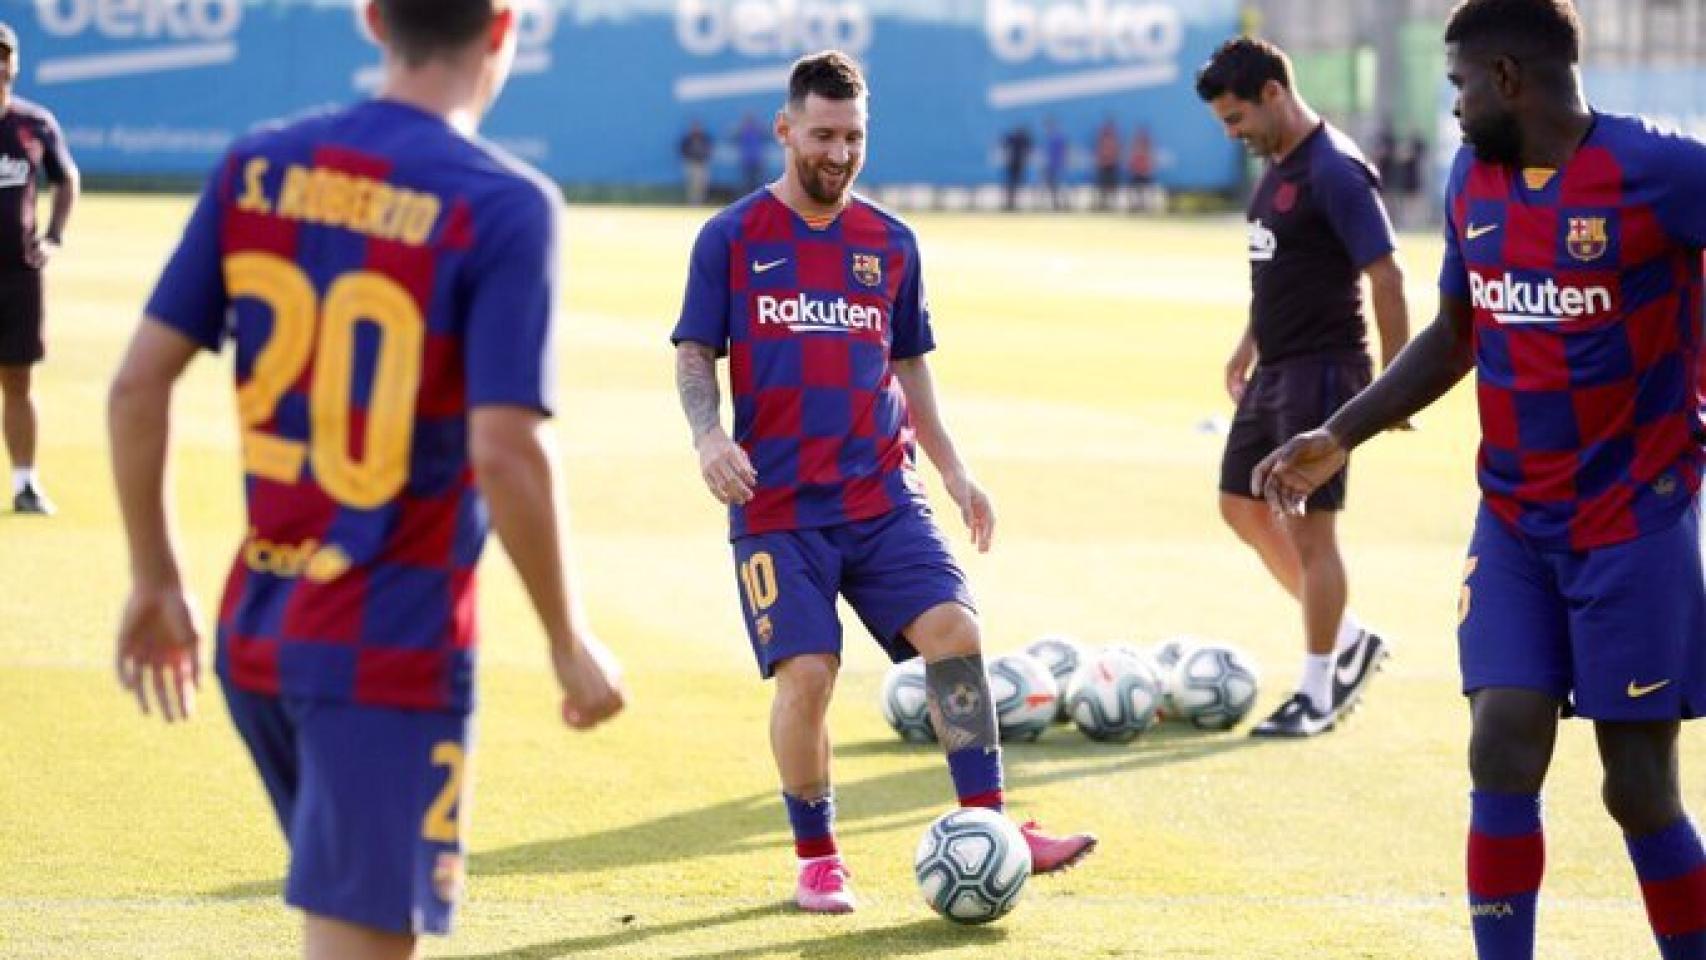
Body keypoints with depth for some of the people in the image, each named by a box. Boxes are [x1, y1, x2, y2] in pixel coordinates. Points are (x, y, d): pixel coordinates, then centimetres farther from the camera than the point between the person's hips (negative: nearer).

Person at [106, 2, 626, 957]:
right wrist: (571, 643, -7)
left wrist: (157, 581, 14)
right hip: (394, 653, -6)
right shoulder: (505, 207, -13)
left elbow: (139, 384, 3)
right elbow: (504, 455, -19)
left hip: (257, 630, 6)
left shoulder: (257, 169, 3)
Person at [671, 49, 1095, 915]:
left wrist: (954, 471, 13)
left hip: (883, 494, 3)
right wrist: (709, 437, -18)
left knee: (954, 631, -14)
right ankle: (816, 860, 9)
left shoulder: (889, 243, 12)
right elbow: (694, 354, 1)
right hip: (778, 506, -3)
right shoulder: (732, 238, 1)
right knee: (807, 674, -10)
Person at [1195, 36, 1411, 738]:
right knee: (1242, 507, 14)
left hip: (1322, 370, -10)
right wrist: (1250, 345, 21)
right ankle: (1349, 641, 24)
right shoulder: (1277, 165, 11)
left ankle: (1317, 694, 4)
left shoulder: (1333, 172, -18)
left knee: (1311, 527, -5)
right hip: (1275, 370, 10)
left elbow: (1386, 276, -20)